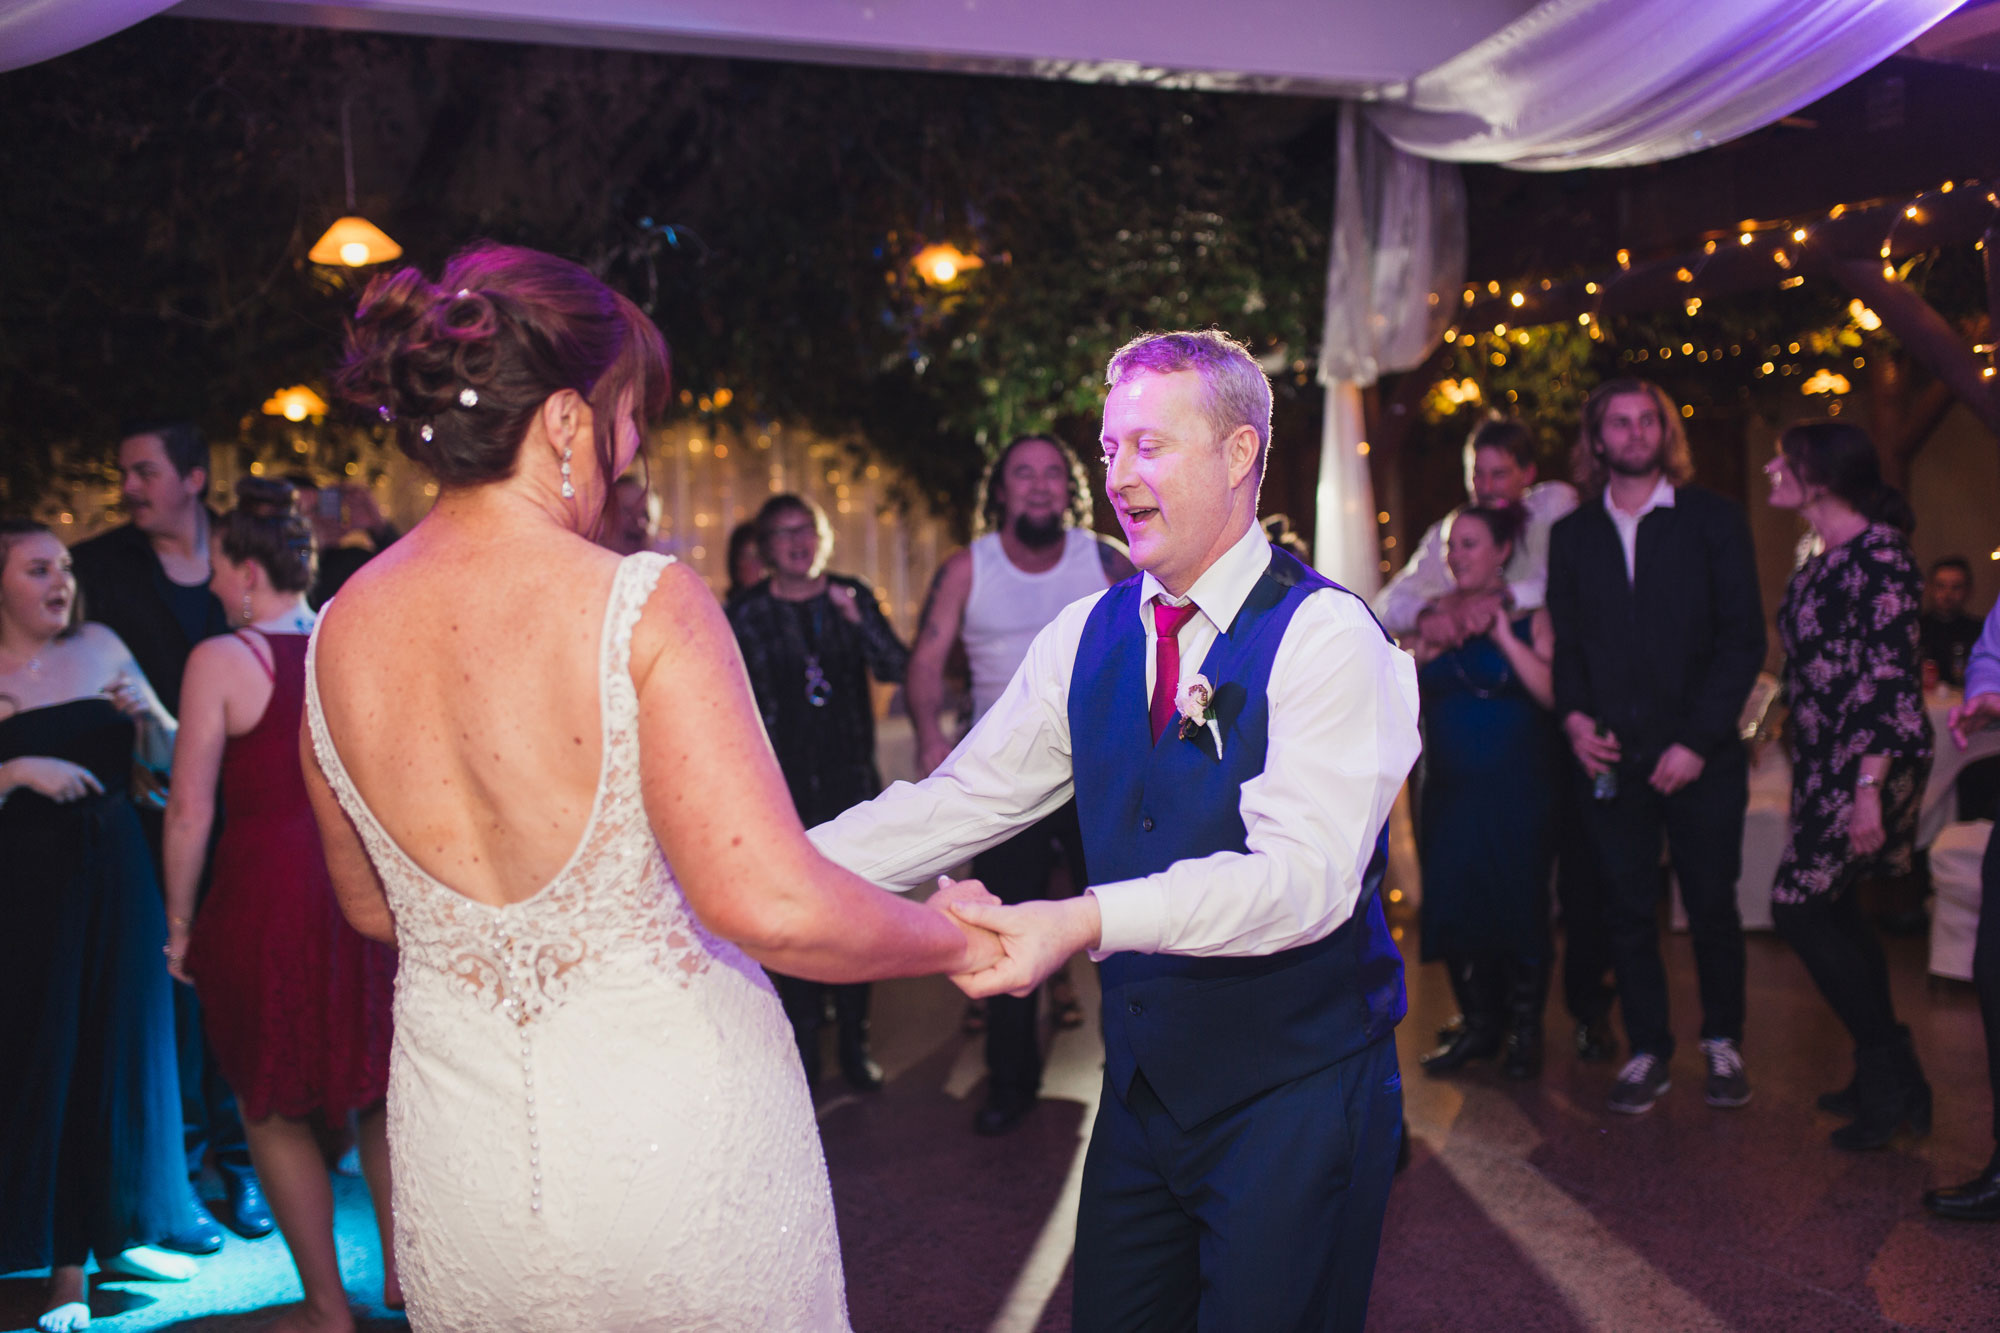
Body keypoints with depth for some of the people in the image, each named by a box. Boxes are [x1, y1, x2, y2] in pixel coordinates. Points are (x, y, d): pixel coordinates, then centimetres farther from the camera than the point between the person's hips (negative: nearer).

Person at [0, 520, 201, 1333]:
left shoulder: (100, 649, 4)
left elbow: (165, 756, 8)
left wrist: (148, 715, -11)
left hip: (118, 874, 4)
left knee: (126, 1049, 11)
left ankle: (121, 1234, 29)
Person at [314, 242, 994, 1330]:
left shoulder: (338, 636, -2)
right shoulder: (646, 607, -20)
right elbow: (768, 904, -27)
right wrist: (955, 941, -11)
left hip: (453, 1150, 5)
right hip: (674, 1139, -4)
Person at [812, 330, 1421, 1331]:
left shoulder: (1327, 638, -16)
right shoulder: (1086, 638, 3)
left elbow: (1309, 871, -28)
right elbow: (963, 800, 1)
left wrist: (1089, 921, -42)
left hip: (1296, 1095, -5)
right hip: (1143, 1085, 6)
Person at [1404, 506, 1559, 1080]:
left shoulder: (1529, 617, -3)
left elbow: (1554, 693, -17)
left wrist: (1503, 635, -18)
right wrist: (1422, 653, -8)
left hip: (1517, 793, -4)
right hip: (1451, 791, 4)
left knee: (1518, 905, 2)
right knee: (1453, 903, 5)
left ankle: (1524, 1030, 18)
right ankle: (1479, 1024, 21)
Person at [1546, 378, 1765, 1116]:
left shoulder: (1714, 518, 2)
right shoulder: (1572, 535, 11)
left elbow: (1743, 638, -2)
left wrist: (1696, 739, -10)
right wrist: (1574, 716, -6)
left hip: (1700, 756, -2)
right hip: (1611, 755, 2)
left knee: (1712, 904, 7)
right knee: (1627, 910, 5)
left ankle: (1722, 1042, 25)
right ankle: (1647, 1050, 17)